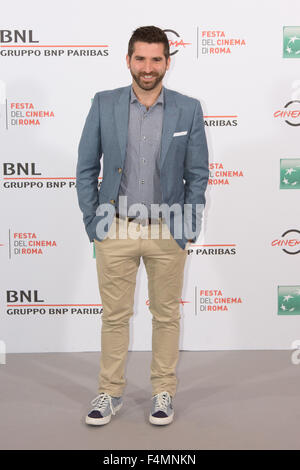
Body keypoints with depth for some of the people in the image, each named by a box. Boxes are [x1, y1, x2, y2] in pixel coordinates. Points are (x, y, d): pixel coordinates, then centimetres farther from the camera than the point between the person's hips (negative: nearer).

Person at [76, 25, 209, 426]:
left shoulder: (188, 110, -1)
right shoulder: (104, 104, -1)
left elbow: (198, 174, 2)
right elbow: (86, 168, 3)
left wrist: (187, 229, -2)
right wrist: (93, 223, -1)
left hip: (167, 232, 0)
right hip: (115, 230, 0)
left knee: (166, 315, 10)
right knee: (114, 316, 9)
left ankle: (163, 392, 26)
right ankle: (110, 393, 24)